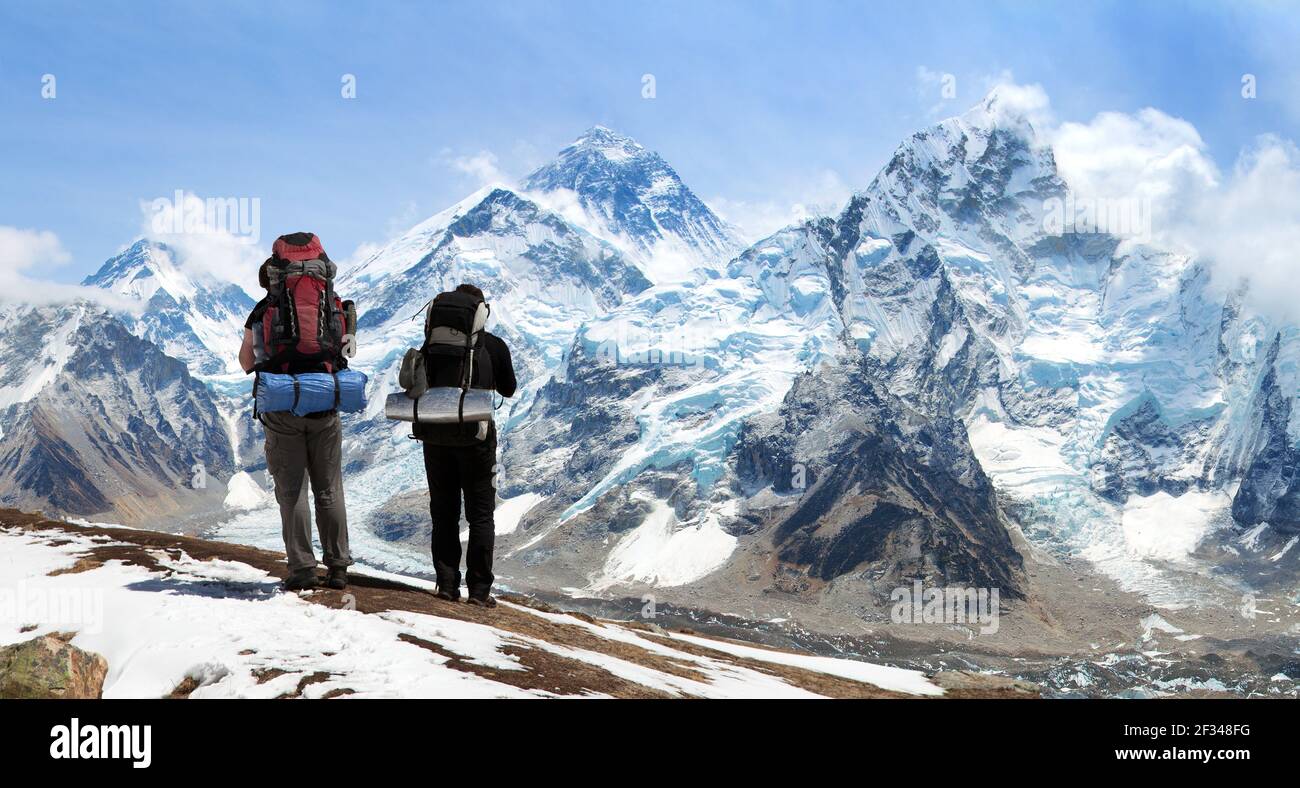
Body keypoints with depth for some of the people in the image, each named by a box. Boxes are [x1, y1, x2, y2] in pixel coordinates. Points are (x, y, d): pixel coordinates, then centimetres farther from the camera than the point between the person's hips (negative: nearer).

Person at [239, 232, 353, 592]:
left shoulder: (266, 308, 1)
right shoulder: (335, 305, 4)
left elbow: (246, 361, 8)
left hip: (282, 406, -1)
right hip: (325, 405, 2)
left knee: (292, 490, 3)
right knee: (329, 489, 10)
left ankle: (302, 568, 0)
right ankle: (338, 567, 11)